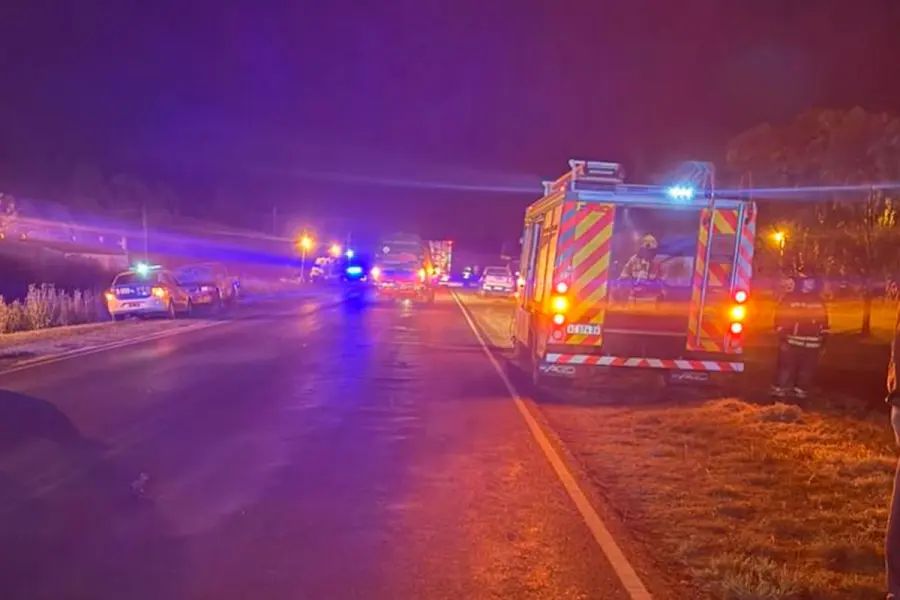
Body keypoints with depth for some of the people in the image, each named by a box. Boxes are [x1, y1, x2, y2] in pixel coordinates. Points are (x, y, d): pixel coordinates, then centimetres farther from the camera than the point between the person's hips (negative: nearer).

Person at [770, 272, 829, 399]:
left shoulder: (819, 301, 14)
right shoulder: (789, 298, 0)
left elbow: (824, 322, 17)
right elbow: (780, 318, -4)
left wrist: (823, 340, 12)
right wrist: (782, 338, -10)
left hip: (812, 343, 4)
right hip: (791, 341, -4)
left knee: (807, 370, 7)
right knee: (786, 367, -3)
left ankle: (801, 393, 18)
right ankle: (779, 392, 6)